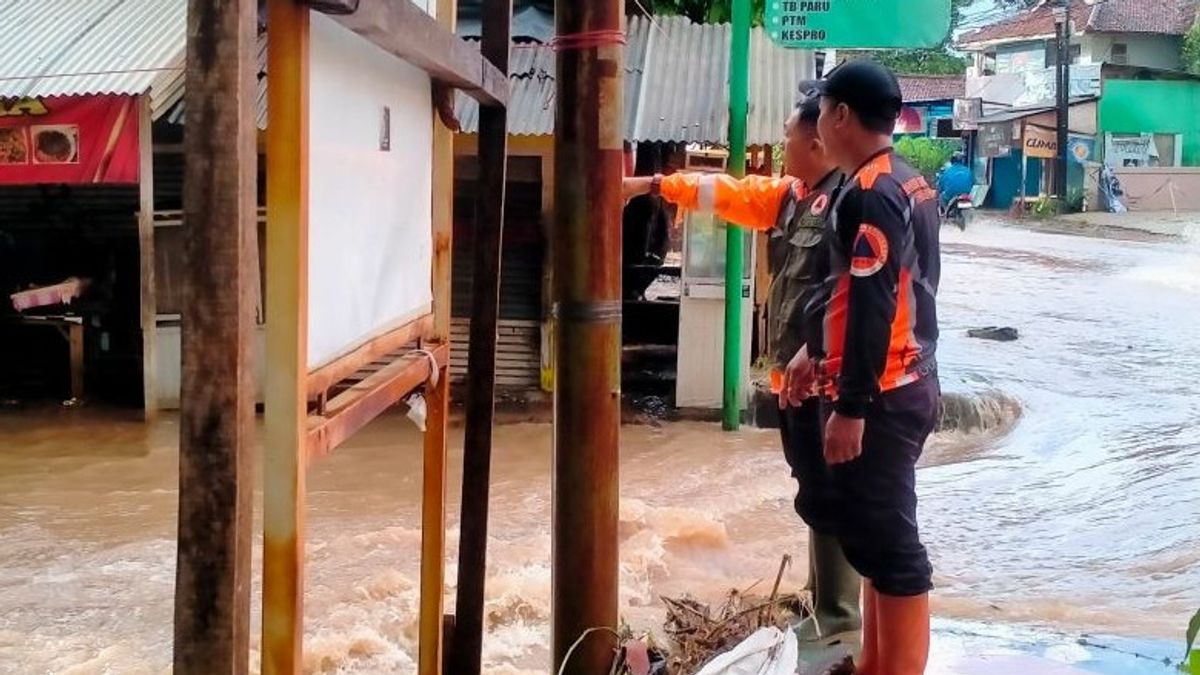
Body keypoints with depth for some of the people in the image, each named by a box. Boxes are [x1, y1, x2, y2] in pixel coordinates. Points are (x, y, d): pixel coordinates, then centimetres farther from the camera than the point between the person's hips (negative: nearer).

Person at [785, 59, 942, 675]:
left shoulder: (869, 195, -17)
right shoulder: (908, 185, 14)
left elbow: (872, 308, -23)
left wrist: (850, 406, -23)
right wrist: (818, 354, 27)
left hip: (882, 395, -10)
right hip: (904, 384, 10)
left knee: (887, 539, -5)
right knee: (873, 531, 18)